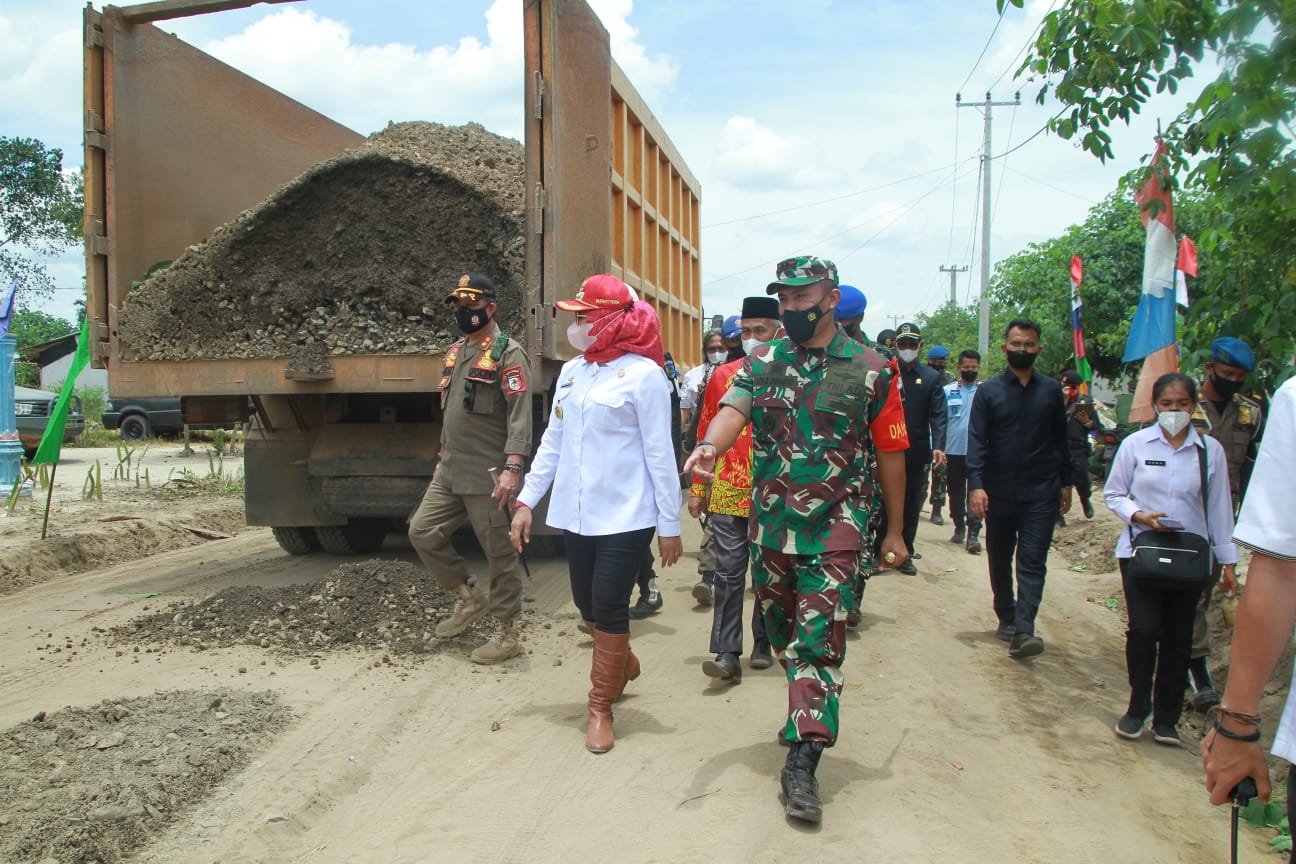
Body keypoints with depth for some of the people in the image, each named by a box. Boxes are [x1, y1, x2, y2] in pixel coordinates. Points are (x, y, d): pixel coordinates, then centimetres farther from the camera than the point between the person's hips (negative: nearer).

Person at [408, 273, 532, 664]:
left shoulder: (508, 353, -9)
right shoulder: (454, 352, 17)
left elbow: (520, 415, -18)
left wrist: (511, 467, -26)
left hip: (487, 476, -8)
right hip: (450, 471, 8)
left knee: (499, 552, 0)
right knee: (422, 532, 8)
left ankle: (508, 634, 13)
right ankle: (467, 598, 27)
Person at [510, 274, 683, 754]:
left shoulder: (642, 373, -10)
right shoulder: (571, 372, 8)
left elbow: (660, 454, -10)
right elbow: (552, 442, 13)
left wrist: (670, 524, -9)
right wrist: (527, 500, 10)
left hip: (625, 515, -6)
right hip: (576, 512, 6)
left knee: (609, 608, -1)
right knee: (586, 604, 15)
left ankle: (600, 708, 17)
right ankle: (624, 663, 44)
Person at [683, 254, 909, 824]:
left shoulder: (869, 369, -3)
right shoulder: (762, 362, 4)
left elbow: (890, 452, 3)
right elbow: (732, 410, -14)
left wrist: (895, 531, 6)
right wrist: (709, 445, -38)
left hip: (835, 527, -4)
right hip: (770, 523, 4)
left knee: (819, 640, -8)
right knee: (780, 631, 18)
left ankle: (802, 763, -3)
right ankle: (809, 713, 42)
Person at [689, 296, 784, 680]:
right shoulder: (723, 375, 5)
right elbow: (706, 435, 9)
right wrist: (698, 489, 9)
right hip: (727, 493, 1)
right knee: (728, 572, -1)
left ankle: (763, 644, 26)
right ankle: (727, 652, 4)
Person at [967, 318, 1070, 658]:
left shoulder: (1051, 390, 6)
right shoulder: (989, 391, 0)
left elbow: (1061, 439, 12)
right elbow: (976, 441, -6)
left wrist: (1065, 483, 12)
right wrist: (975, 484, -16)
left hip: (1041, 493, 0)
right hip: (999, 491, 0)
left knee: (1032, 562, -8)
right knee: (999, 561, 12)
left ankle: (1023, 631, -12)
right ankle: (1006, 619, 27)